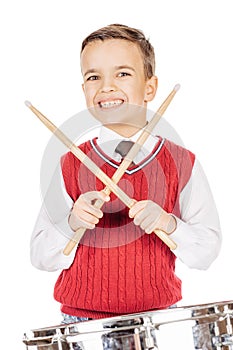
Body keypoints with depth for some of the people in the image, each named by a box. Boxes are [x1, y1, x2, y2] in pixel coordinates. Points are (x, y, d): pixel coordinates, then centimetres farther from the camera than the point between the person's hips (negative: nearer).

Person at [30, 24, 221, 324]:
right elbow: (41, 257, 0)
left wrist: (170, 223, -17)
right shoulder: (70, 166, 0)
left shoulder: (181, 164, -1)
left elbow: (208, 251, 0)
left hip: (158, 319, 0)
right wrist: (72, 223, -18)